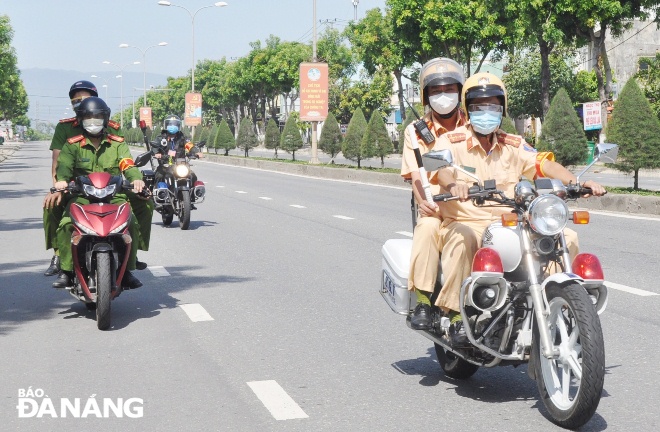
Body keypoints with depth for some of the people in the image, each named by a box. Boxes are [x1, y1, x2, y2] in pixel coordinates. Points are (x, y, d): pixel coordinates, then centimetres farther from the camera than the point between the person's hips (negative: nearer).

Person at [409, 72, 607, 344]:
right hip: (466, 222, -4)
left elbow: (543, 163, 2)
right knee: (462, 238, -39)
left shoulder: (513, 145, 15)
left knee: (566, 237, -10)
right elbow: (440, 168, -18)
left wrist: (578, 183, -16)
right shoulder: (452, 142, 2)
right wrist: (453, 184, -43)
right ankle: (455, 313, -30)